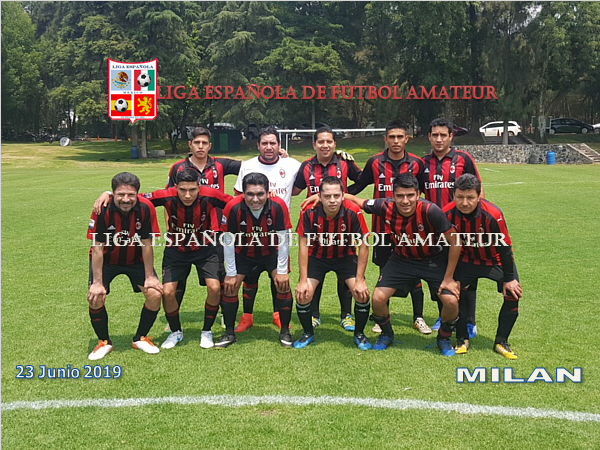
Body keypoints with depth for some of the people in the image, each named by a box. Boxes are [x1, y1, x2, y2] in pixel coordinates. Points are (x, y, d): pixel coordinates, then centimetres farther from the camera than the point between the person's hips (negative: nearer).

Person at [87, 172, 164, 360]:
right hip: (107, 260, -1)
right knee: (95, 298, -19)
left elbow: (146, 244, -15)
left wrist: (149, 276, -12)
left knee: (155, 294, -14)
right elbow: (97, 248, -21)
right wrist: (97, 283, -22)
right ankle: (104, 342, 8)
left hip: (136, 260, 1)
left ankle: (140, 338, 12)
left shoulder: (146, 208, -24)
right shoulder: (103, 210, -27)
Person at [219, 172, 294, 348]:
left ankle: (285, 332, 6)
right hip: (243, 253, 1)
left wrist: (282, 271, -17)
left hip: (272, 252, -1)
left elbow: (283, 240, -19)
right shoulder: (233, 208, -29)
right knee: (229, 286, -6)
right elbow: (228, 241, -18)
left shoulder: (278, 206, -29)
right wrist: (231, 274, -14)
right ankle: (229, 333, 14)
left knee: (283, 284, -14)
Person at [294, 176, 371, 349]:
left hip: (345, 256, 0)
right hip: (317, 256, 0)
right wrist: (303, 281, -19)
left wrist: (359, 280, -19)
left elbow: (363, 246, -17)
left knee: (362, 294, -16)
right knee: (302, 295, -14)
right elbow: (303, 245, -16)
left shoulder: (353, 211, -26)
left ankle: (359, 334, 12)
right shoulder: (309, 212, -25)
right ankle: (308, 333, 15)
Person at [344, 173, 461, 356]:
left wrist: (448, 278, -16)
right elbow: (356, 201, -4)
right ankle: (386, 334, 21)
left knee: (451, 300, -19)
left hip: (433, 260, -2)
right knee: (378, 298, -12)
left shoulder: (430, 211, -31)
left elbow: (455, 243, -19)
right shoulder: (385, 207, -22)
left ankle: (444, 338, 14)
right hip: (402, 259, 2)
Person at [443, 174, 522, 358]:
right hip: (467, 259, 2)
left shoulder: (492, 214, -31)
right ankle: (462, 339, 7)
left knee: (513, 294, -14)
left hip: (496, 259, -1)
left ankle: (501, 342, 5)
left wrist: (509, 279, -14)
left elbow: (505, 248, -19)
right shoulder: (448, 214, -24)